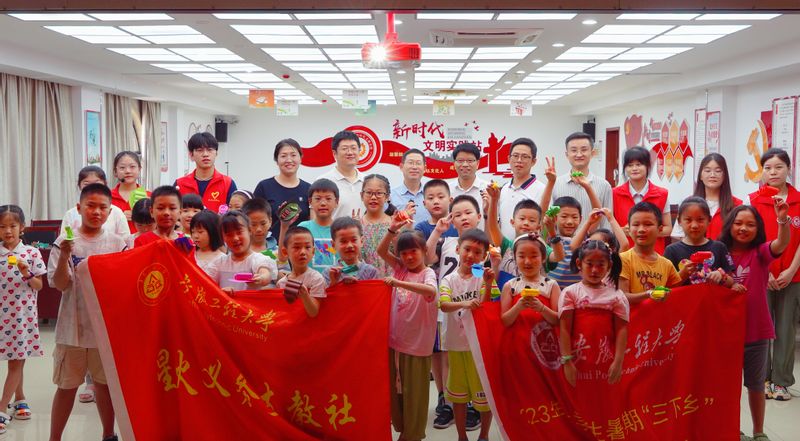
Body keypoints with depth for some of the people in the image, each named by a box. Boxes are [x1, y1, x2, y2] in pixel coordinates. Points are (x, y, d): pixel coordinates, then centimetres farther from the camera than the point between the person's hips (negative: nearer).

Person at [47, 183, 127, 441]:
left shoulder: (117, 244, 2)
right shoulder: (65, 242, -5)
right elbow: (60, 284, -11)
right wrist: (64, 257, -25)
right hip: (73, 326, -2)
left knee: (105, 382, 14)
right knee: (67, 385, 7)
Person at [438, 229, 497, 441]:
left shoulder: (484, 277, -4)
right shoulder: (448, 280, 0)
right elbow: (444, 305, -17)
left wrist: (488, 285, -29)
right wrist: (463, 304, -36)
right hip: (455, 343, 2)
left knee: (485, 391, 5)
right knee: (458, 392, 13)